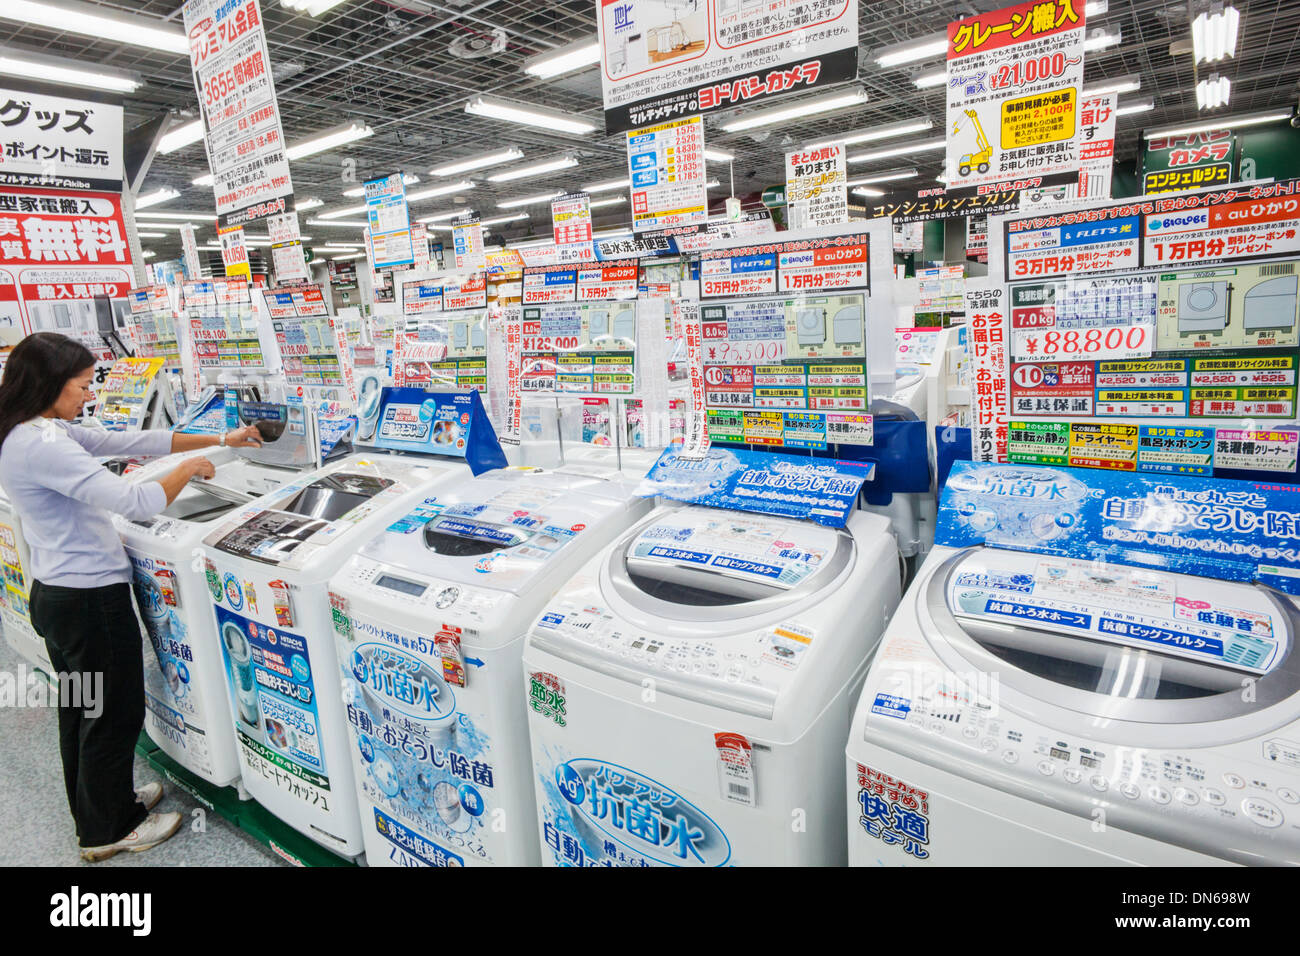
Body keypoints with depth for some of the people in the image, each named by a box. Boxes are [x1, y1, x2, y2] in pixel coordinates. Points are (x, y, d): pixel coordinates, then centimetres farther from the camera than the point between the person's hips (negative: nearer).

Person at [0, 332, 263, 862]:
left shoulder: (48, 432, 5)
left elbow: (128, 441, 8)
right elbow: (135, 501, -31)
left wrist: (218, 440, 8)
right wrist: (187, 469, -13)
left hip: (54, 594, 10)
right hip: (90, 599, -10)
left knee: (79, 710, 23)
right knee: (114, 716, 7)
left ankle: (97, 804, 42)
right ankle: (109, 830, 25)